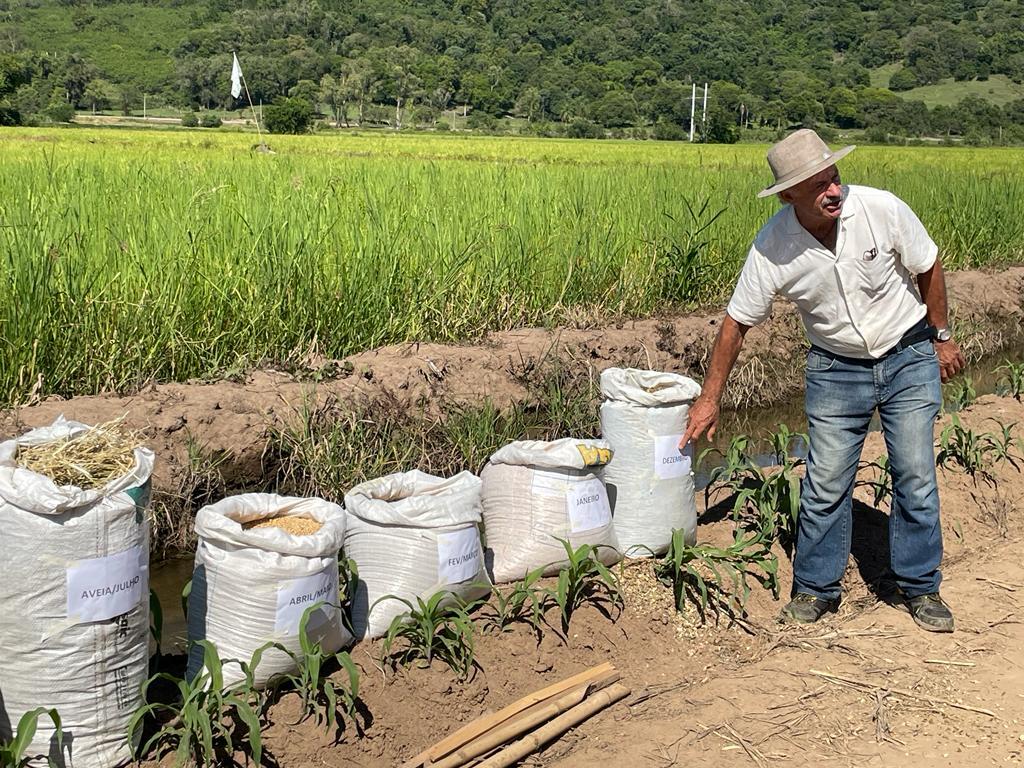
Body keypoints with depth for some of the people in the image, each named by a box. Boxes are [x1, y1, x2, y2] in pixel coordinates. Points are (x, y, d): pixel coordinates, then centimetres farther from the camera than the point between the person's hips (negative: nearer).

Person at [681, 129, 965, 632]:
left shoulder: (883, 209, -22)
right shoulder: (771, 249, -20)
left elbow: (928, 269, -3)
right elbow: (736, 322, -9)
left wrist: (941, 336, 5)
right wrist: (709, 400, -7)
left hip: (909, 356, 0)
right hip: (836, 368, 0)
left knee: (916, 479, 3)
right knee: (825, 484, 1)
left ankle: (920, 588, 20)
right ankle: (816, 589, 18)